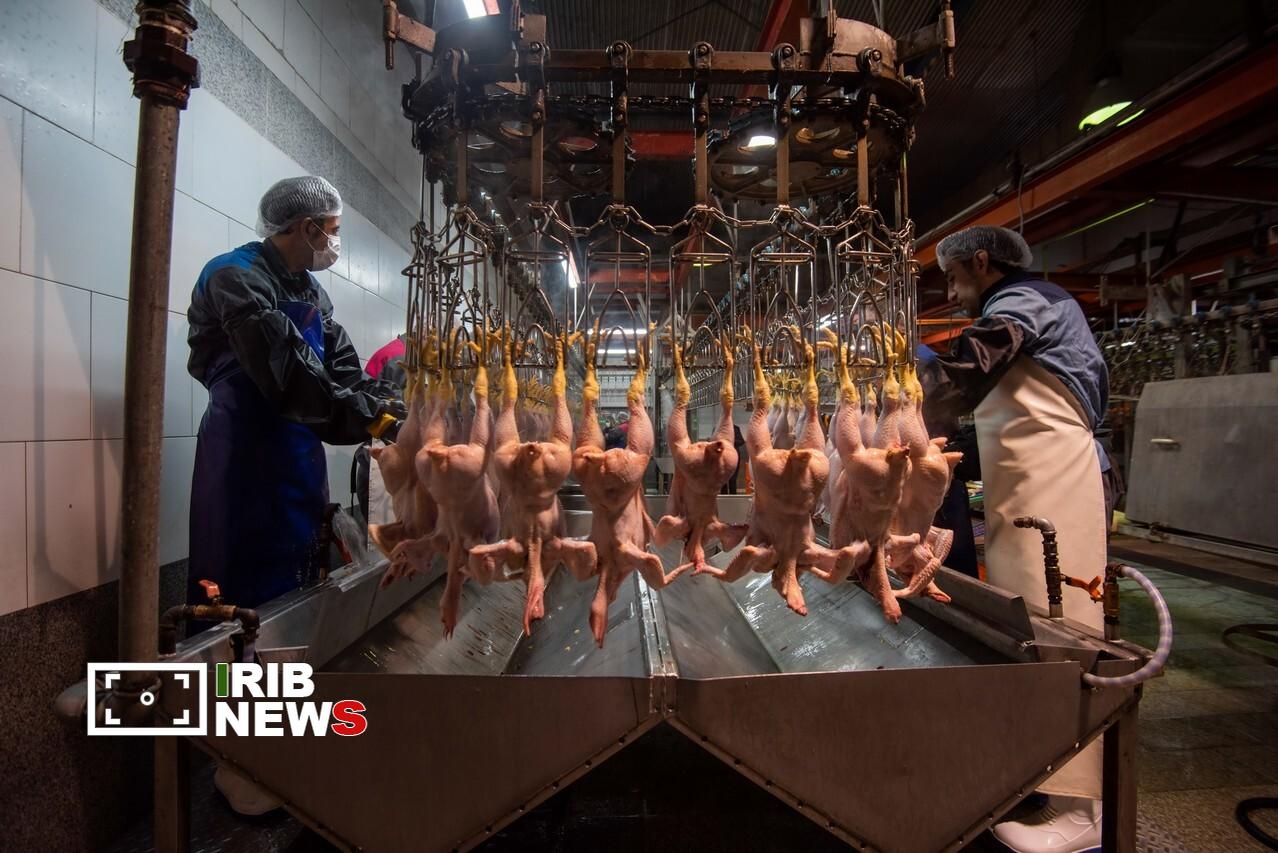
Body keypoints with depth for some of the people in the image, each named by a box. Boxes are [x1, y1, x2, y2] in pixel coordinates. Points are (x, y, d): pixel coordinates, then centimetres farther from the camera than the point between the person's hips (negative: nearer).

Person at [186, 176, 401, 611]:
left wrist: (390, 410, -8)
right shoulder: (237, 277, -13)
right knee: (247, 588, -2)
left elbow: (344, 368, 8)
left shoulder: (312, 292, 13)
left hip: (300, 451, 8)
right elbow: (285, 373, -24)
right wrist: (368, 419, -24)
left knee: (300, 579, 15)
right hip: (246, 452, -8)